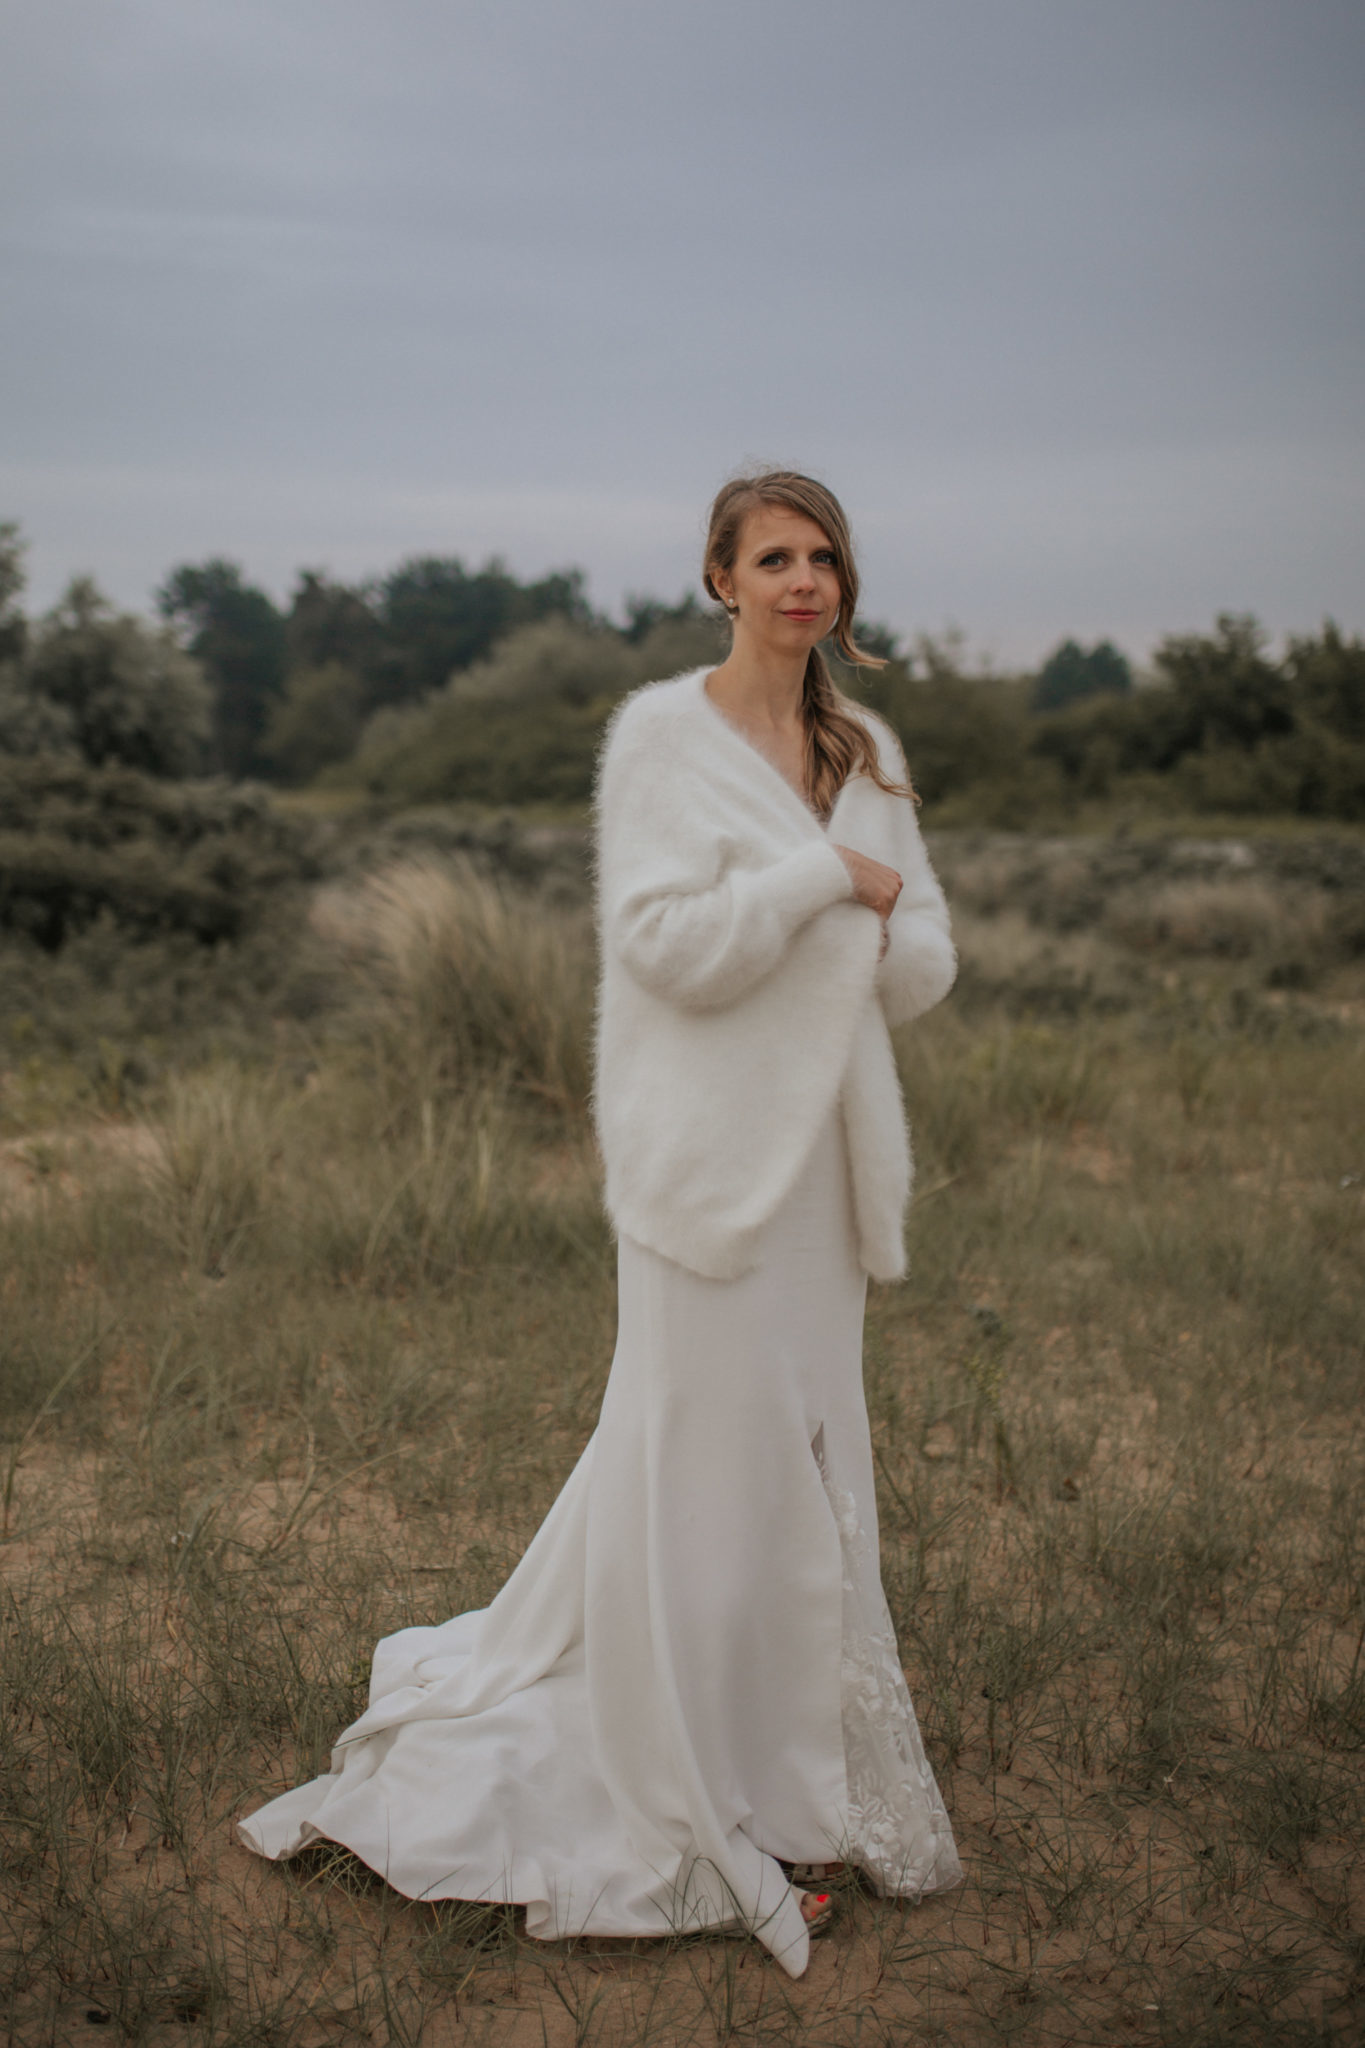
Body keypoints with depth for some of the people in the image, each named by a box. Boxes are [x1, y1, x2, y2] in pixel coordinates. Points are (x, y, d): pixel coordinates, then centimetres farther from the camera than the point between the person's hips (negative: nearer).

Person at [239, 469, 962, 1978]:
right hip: (709, 1155, -7)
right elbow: (664, 940, -17)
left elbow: (921, 966, 12)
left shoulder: (867, 752, 13)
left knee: (794, 1448, 13)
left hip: (820, 1152, 7)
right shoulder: (663, 733, -6)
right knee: (709, 1459, 0)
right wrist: (821, 874, -13)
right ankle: (714, 1823, 18)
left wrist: (873, 916, -9)